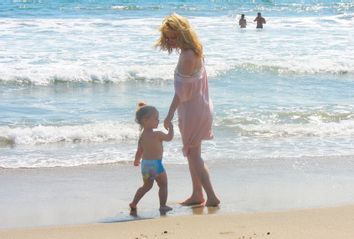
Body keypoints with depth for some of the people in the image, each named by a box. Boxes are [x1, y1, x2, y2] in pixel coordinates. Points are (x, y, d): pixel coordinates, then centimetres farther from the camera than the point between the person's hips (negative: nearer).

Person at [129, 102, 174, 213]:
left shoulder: (142, 136, 4)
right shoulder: (158, 134, -16)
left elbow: (139, 151, 12)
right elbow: (169, 137, -4)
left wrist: (137, 160, 30)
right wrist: (170, 127, 13)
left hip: (145, 163, 7)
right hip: (156, 164, -7)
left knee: (147, 186, 22)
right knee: (163, 185, 9)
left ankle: (133, 204, 21)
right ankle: (163, 205, 6)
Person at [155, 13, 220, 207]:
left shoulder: (188, 56, -22)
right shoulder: (193, 51, 8)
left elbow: (181, 91, -22)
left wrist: (170, 114, -18)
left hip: (194, 110, -10)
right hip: (199, 107, 10)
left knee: (193, 154, -2)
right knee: (193, 154, 17)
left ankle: (211, 197, -3)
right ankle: (197, 195, 25)